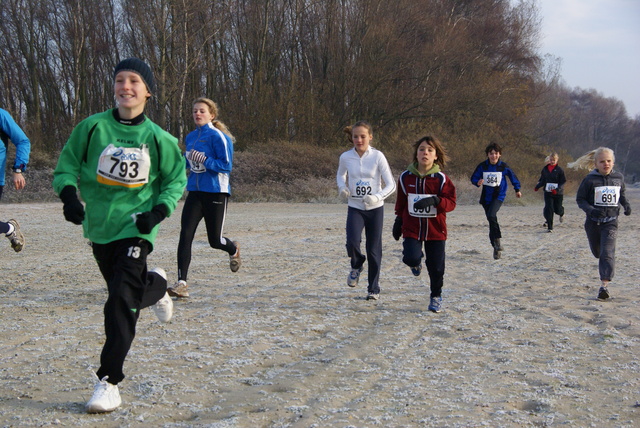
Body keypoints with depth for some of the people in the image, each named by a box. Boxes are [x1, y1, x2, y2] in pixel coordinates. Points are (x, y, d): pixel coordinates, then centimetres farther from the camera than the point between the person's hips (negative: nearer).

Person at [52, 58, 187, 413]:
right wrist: (69, 195, -16)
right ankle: (156, 285, 52)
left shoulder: (157, 138, -3)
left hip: (136, 227, -3)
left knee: (122, 300, -14)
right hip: (99, 227, 3)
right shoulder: (92, 127, -3)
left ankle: (109, 381, -8)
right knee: (124, 293, 16)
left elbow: (176, 178, 8)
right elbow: (66, 166, 4)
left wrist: (160, 211, -7)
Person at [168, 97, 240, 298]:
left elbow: (226, 165, -13)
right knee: (185, 235, -10)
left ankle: (234, 250, 41)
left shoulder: (217, 136, -10)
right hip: (195, 192, 6)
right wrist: (185, 160, 4)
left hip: (216, 193, -5)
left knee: (215, 240, 5)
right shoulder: (190, 137, 12)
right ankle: (181, 284, -10)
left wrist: (205, 160, -24)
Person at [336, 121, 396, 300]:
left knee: (374, 250, 4)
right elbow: (340, 175, 17)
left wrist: (377, 197, -27)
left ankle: (374, 289, 22)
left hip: (375, 209, -1)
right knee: (352, 243, -21)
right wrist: (342, 188, -5)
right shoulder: (346, 157, -3)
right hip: (355, 208, 1)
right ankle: (357, 265, 14)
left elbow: (391, 184, -10)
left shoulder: (377, 156, -10)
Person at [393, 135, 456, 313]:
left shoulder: (441, 179, -5)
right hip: (412, 228, 1)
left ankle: (436, 296, 30)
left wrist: (435, 201, -24)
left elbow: (451, 203, -6)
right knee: (411, 258, -21)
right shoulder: (406, 177, 1)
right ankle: (417, 262, 19)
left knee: (436, 267, 3)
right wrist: (398, 221, 14)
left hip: (435, 230, 0)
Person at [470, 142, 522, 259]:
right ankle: (496, 247, 18)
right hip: (486, 197, 3)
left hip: (499, 196, -3)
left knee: (491, 215, -28)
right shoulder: (482, 166, -4)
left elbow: (513, 176, 12)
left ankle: (498, 240, -17)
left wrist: (517, 189, 23)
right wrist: (478, 183, -20)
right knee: (491, 219, 8)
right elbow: (474, 178, 4)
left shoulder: (503, 166, -5)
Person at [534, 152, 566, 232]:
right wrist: (537, 186, 0)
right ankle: (550, 227, -1)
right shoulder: (545, 169, 3)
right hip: (548, 192, 2)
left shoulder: (559, 170, -8)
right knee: (549, 209, -9)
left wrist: (557, 189, -22)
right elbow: (542, 180, 13)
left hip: (558, 193, -2)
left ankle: (562, 213, 48)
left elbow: (563, 182, -8)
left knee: (557, 209, 8)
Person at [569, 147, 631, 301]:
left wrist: (626, 204, 1)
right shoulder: (590, 179, -9)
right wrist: (591, 210, -22)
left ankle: (604, 285, -19)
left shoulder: (619, 178, 2)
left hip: (611, 222, 0)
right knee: (597, 252, 18)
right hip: (593, 222, 0)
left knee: (607, 253, -16)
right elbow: (580, 199, -5)